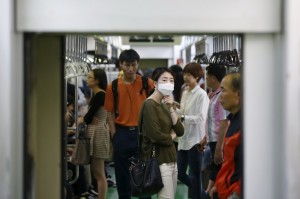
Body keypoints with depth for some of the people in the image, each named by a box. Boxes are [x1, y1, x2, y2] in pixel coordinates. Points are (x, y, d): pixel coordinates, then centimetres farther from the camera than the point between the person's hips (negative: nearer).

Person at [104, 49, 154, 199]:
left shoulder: (147, 83, -2)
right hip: (122, 133, 1)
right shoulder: (113, 86, 0)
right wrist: (114, 135, -3)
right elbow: (110, 112, 4)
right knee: (121, 171, 10)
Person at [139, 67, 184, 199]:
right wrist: (170, 137, -1)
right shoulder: (149, 104, -10)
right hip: (159, 160, -9)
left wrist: (171, 109, -4)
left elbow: (180, 131, 6)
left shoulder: (165, 105, 15)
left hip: (171, 159, 9)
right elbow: (155, 135, -20)